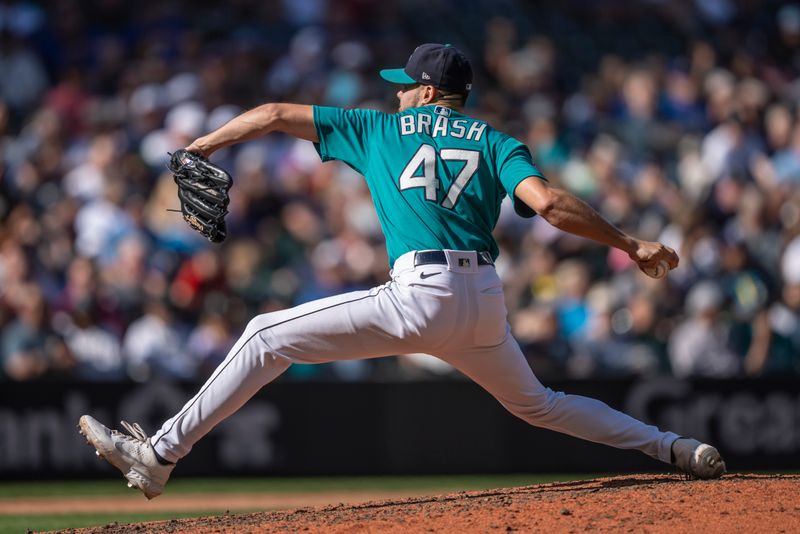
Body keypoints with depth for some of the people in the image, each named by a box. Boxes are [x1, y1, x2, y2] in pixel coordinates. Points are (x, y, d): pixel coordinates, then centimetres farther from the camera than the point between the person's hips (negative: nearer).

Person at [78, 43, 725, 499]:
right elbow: (547, 201, -2)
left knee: (268, 336, 0)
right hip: (485, 300, 5)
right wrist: (630, 244, 4)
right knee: (537, 403, 28)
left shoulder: (381, 128, 15)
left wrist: (202, 146, 30)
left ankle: (160, 454, -8)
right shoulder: (496, 142, 17)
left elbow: (275, 115, 17)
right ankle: (678, 449, 20)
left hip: (420, 296, -5)